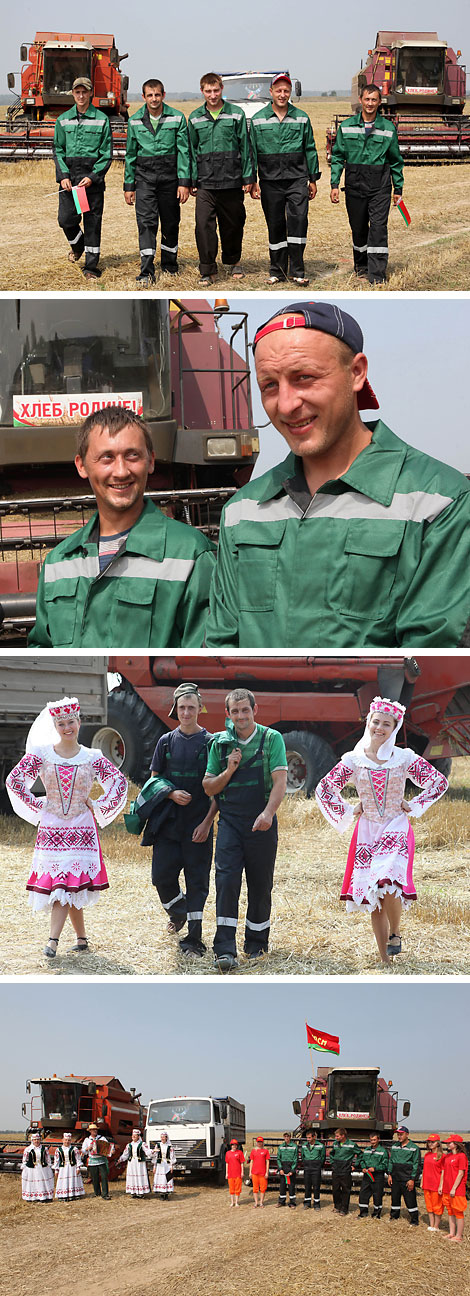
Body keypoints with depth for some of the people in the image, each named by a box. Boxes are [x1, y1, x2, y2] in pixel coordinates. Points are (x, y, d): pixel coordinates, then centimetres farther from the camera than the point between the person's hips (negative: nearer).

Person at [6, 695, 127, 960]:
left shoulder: (92, 758, 3)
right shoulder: (41, 754, 2)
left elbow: (120, 782, 8)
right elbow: (14, 781, 1)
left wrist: (99, 807, 1)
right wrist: (37, 804, -1)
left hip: (81, 827, -1)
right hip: (51, 827, 1)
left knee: (66, 883, -11)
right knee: (64, 886, -1)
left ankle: (53, 940, -16)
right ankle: (82, 938, 10)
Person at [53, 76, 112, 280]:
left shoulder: (101, 119, 2)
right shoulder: (63, 120, 10)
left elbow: (107, 153, 0)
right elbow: (58, 150, 9)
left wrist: (93, 177, -11)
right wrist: (63, 176, -5)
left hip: (93, 178, -2)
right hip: (69, 177, 2)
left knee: (93, 222, -1)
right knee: (66, 219, -2)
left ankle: (91, 265, 8)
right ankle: (77, 244, 30)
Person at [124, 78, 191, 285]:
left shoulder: (177, 118, -1)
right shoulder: (135, 121, 4)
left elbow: (183, 151, -2)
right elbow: (131, 154, 11)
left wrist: (184, 182, -8)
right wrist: (128, 185, 9)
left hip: (170, 176, 0)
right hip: (144, 177, 0)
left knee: (170, 222, 8)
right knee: (146, 222, -10)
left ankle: (169, 266, 26)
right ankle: (146, 272, -14)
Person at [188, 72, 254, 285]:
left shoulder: (236, 114, 3)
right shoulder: (195, 118, 8)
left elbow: (245, 147, 4)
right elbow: (192, 151, 12)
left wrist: (248, 177, 0)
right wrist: (192, 180, 6)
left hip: (232, 180, 0)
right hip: (205, 182, 0)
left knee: (233, 223, 9)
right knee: (204, 224, -10)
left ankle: (232, 261, 30)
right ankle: (208, 270, -4)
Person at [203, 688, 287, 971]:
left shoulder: (272, 739, -1)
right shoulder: (220, 743, 8)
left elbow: (280, 781, -11)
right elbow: (209, 788, 12)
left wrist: (268, 812, -27)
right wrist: (229, 771, -8)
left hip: (262, 823, -1)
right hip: (230, 822, 1)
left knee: (260, 885, 7)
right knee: (227, 880, -11)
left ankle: (257, 943, 25)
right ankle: (225, 949, -14)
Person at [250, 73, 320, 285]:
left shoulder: (301, 117, 8)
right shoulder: (258, 119, 6)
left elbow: (310, 149, 12)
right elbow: (252, 151, 7)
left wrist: (313, 179, 9)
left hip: (297, 179, 0)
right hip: (270, 181, 0)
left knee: (298, 220, -12)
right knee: (275, 226, 4)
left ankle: (296, 270, -7)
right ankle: (277, 270, 14)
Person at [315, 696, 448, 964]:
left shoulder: (404, 758, 0)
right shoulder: (353, 760, 1)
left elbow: (440, 783, 7)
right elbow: (324, 789, 8)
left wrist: (413, 805, 2)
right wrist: (348, 812, 4)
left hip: (397, 830, -2)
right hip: (367, 832, 2)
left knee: (389, 885, -24)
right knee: (371, 892, -1)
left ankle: (395, 933, 3)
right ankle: (385, 958, 8)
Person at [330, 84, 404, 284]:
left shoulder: (388, 128, 4)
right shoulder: (347, 126, 5)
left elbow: (396, 160, 10)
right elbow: (337, 157, 9)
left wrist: (398, 188, 10)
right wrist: (334, 184, 1)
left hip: (380, 186, -2)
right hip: (354, 185, 2)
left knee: (378, 227, -10)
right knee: (358, 228, 11)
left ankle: (377, 274, -12)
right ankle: (361, 266, 32)